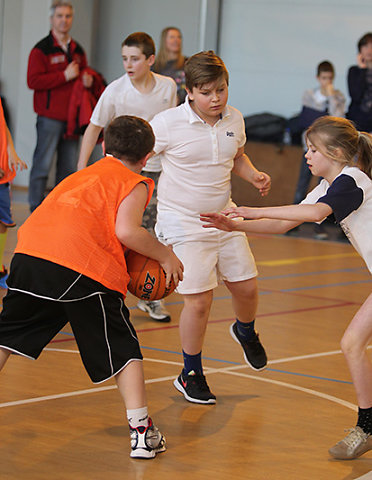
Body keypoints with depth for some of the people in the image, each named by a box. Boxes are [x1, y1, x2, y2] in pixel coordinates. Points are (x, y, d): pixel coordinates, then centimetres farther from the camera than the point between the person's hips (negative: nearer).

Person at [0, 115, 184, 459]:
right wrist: (165, 255, 7)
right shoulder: (135, 184, 11)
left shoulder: (83, 175, 32)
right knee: (123, 351, 8)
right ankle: (141, 431, 4)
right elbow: (126, 230, -6)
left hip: (31, 253, 5)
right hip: (85, 270, -5)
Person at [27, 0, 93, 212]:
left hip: (73, 117, 6)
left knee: (70, 167, 8)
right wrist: (65, 76, -15)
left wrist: (88, 79, 5)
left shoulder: (77, 50, 16)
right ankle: (36, 210, 2)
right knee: (43, 165, -5)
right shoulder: (41, 49, -5)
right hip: (50, 117, -6)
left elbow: (84, 74, 30)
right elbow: (33, 81, -14)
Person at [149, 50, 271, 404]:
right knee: (199, 300, -8)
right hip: (182, 222, -5)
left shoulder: (234, 120, -1)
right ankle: (190, 376, 13)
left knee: (246, 286, 11)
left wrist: (254, 175, 0)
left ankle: (245, 332, 48)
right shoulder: (168, 123, -17)